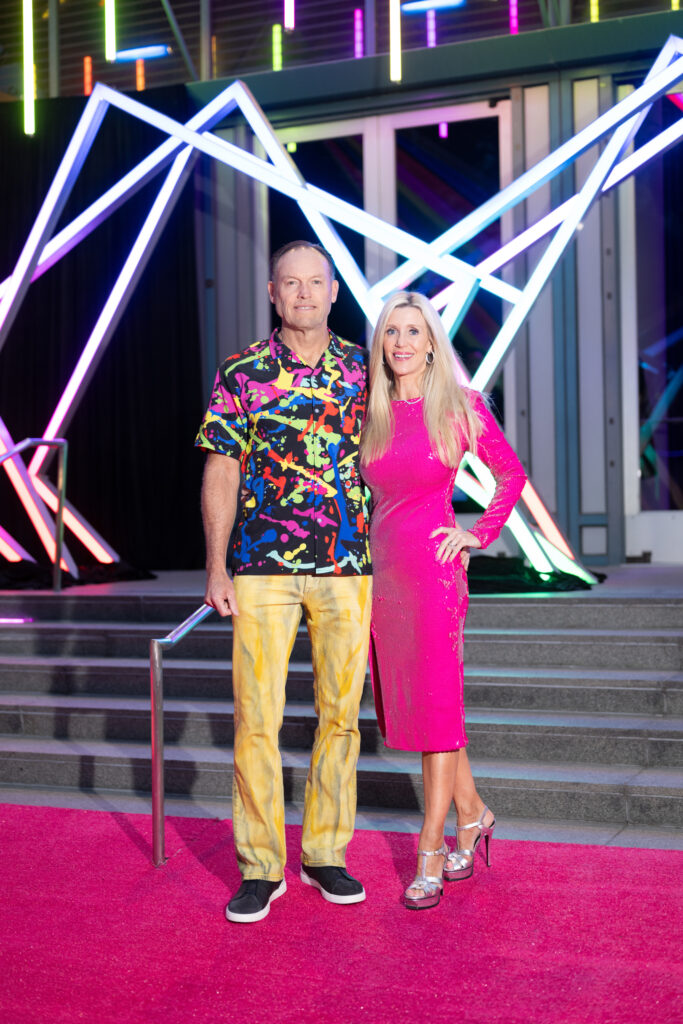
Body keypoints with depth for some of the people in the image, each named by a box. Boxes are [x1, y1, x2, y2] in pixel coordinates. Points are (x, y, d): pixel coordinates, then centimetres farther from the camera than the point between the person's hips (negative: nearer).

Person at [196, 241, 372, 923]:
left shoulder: (362, 368, 8)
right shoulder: (242, 374, 2)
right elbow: (221, 474, 2)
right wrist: (216, 569, -5)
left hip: (349, 566, 2)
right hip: (263, 565, -2)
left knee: (340, 712, 7)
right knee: (257, 717, -3)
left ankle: (325, 852, 20)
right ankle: (261, 867, 8)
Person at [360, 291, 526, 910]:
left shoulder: (461, 407, -4)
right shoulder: (372, 414, 8)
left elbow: (512, 474, 7)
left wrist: (479, 535, -1)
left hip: (435, 573, -5)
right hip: (380, 572, 5)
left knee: (436, 703, -4)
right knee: (405, 703, 11)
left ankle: (430, 855, 4)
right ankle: (473, 816, 29)